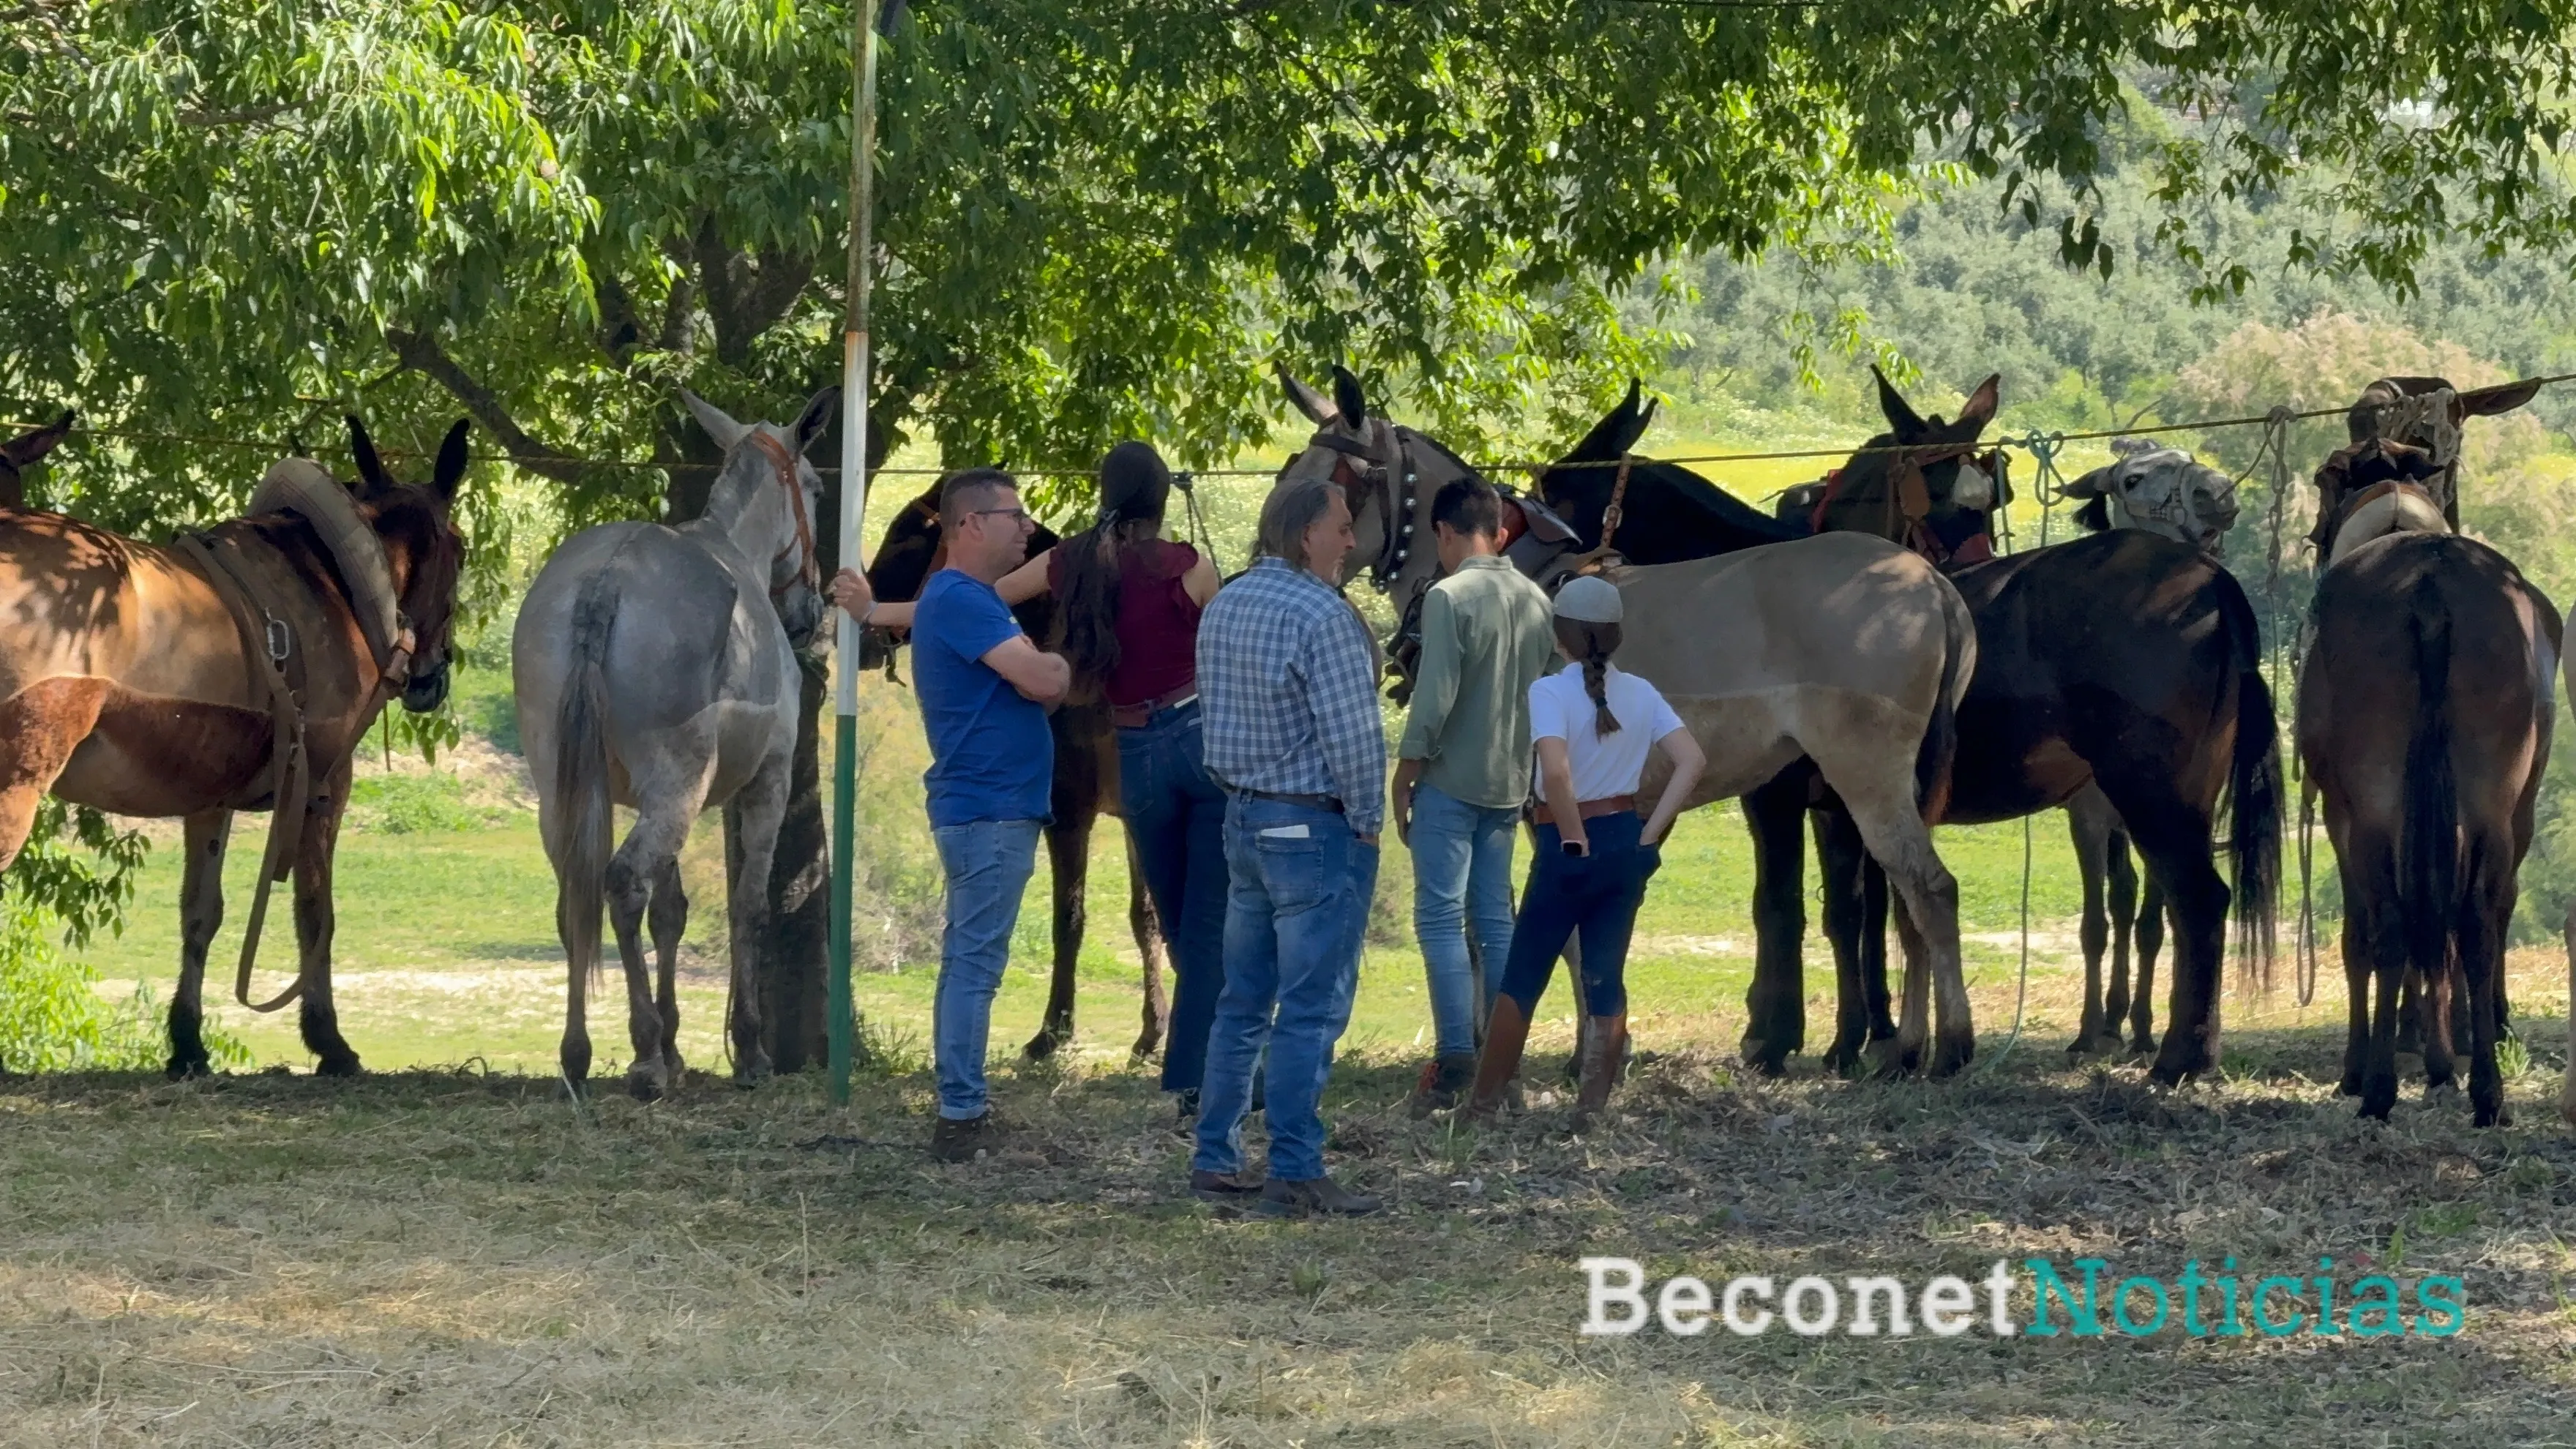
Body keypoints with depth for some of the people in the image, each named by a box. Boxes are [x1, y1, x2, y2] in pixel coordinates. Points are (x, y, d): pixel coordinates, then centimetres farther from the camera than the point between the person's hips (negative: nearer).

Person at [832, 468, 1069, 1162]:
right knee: (974, 964, -10)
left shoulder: (970, 599, 19)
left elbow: (1035, 685, 19)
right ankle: (961, 1118, -11)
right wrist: (1059, 663, -1)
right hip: (989, 809, -11)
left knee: (969, 962, 13)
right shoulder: (960, 601, -15)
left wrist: (1045, 669, -2)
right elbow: (1044, 681, -23)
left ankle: (962, 1111, 18)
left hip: (990, 808, 11)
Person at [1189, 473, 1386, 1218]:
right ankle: (1296, 1176, -4)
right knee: (1311, 1010, -4)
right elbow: (1352, 735, -19)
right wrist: (1368, 817, -6)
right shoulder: (1321, 615, -17)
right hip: (1316, 828, -8)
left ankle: (1215, 1160, 17)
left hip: (1245, 819, 8)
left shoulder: (1225, 606, 9)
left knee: (1244, 1001, 14)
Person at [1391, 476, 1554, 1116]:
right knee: (1495, 921, 11)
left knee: (1441, 919, -4)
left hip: (1450, 782, -7)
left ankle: (1455, 1064, -10)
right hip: (1510, 783, 7)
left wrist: (1402, 785, -8)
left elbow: (1433, 702, -17)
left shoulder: (1450, 596, -14)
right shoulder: (1537, 601, 7)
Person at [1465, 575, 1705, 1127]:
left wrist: (1576, 842, -17)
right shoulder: (1640, 693, 1)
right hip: (1626, 842, 4)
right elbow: (1692, 761, -6)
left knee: (1521, 979, 7)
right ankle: (1593, 1107, 8)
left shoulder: (1550, 692, -14)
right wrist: (1649, 833, -4)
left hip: (1571, 848, -4)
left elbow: (1556, 771, -29)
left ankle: (1483, 1105, 14)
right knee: (1606, 981, 9)